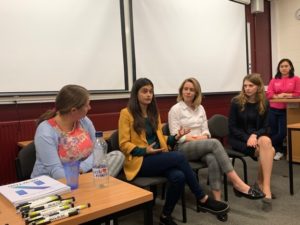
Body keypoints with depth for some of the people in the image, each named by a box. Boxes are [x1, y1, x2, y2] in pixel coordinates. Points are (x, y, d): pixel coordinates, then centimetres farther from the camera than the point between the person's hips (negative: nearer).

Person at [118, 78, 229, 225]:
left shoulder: (154, 112, 18)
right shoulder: (126, 113, -3)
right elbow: (124, 144, -7)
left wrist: (175, 137, 2)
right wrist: (144, 150, -21)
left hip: (159, 158, 6)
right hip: (140, 162, -6)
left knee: (178, 177, -27)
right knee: (179, 157, -27)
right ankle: (203, 200, -13)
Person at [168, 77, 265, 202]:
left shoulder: (200, 108, 16)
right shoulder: (175, 109, -1)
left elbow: (205, 130, 15)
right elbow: (175, 136, -6)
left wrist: (204, 136, -9)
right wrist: (191, 138, -17)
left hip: (202, 146, 5)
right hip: (183, 148, -4)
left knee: (213, 159, -34)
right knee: (215, 143, -33)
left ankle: (217, 199, -36)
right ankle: (237, 183, -33)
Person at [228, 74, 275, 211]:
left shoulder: (264, 103, 4)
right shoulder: (236, 102, -6)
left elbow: (265, 127, 2)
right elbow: (232, 127, -7)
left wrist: (255, 135, -19)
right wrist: (247, 138, -20)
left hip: (257, 137, 3)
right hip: (238, 139, -3)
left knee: (266, 141, -33)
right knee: (268, 150, -28)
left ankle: (262, 183, -22)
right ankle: (265, 186, -18)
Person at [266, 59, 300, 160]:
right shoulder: (274, 80, 9)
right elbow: (268, 94, 1)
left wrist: (288, 95, -17)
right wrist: (278, 96, -17)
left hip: (286, 110, -2)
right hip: (273, 110, 2)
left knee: (282, 132, -5)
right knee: (273, 132, 3)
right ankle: (279, 151, 22)